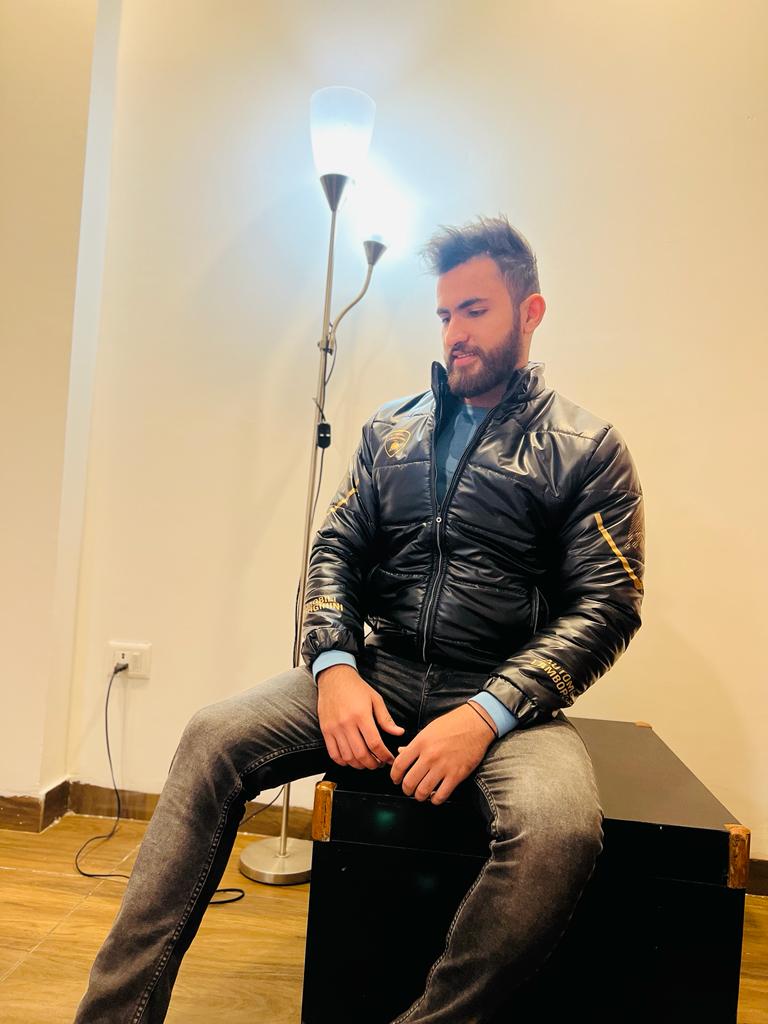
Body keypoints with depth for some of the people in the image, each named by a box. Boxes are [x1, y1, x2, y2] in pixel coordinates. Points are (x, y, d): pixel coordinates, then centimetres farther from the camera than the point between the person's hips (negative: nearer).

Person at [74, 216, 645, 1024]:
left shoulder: (586, 448, 1)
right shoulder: (391, 429, 13)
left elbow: (605, 608, -6)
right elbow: (335, 552, 9)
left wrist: (485, 714, -19)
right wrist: (334, 669, -10)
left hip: (505, 695, -3)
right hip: (382, 673, 4)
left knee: (559, 830, -33)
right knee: (213, 739, -16)